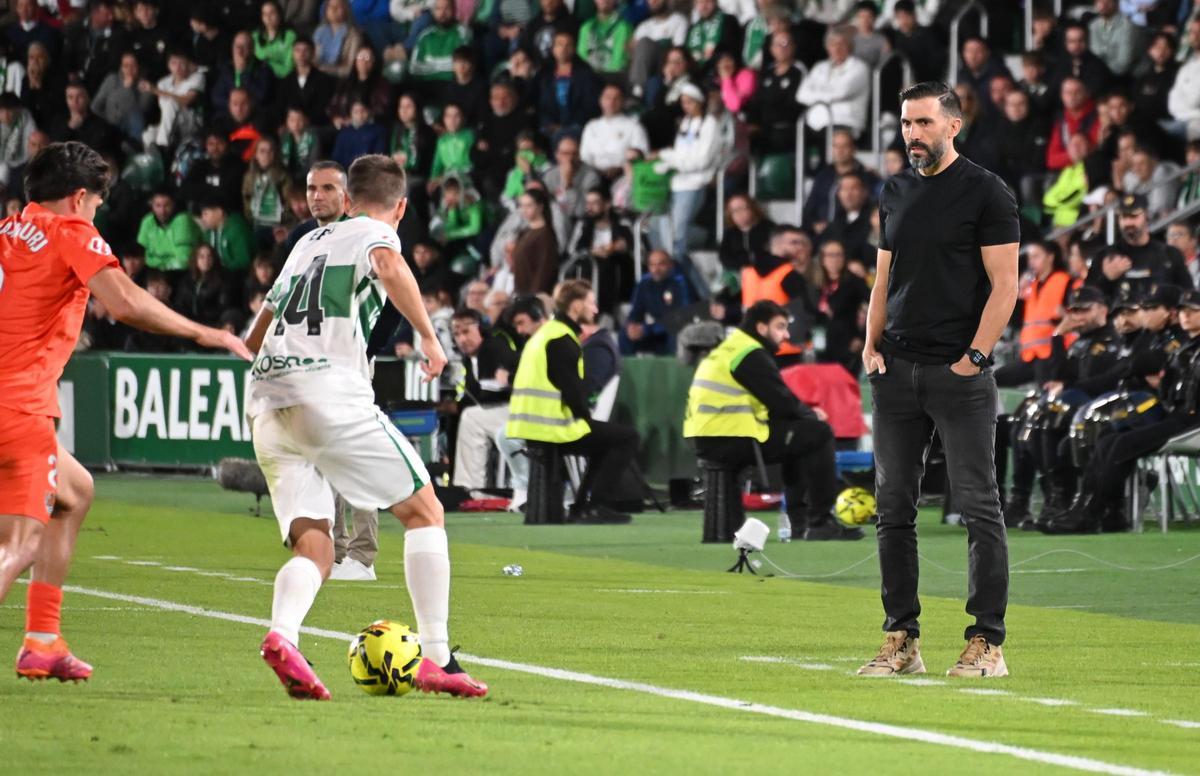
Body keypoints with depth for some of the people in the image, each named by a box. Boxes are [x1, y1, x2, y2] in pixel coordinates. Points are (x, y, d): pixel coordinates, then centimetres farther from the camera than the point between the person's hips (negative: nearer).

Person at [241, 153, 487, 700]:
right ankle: (437, 659, -3)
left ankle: (281, 634, -26)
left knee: (314, 549, 5)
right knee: (424, 511, 6)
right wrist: (429, 337, -11)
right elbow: (391, 269, -18)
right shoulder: (375, 234, 9)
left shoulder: (309, 242, 28)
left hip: (265, 400, 6)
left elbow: (254, 339, 34)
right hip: (330, 386, -6)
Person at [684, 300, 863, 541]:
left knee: (798, 431, 27)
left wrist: (805, 412, 12)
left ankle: (800, 519, 25)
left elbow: (774, 401, 22)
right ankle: (821, 522, -3)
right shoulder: (751, 355, -11)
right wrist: (811, 414, 7)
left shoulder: (731, 349, 22)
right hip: (730, 441, -10)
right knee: (818, 433, -6)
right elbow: (782, 403, -12)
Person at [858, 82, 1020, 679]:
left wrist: (973, 358, -13)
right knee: (893, 506, 6)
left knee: (978, 506, -5)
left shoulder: (985, 193, -5)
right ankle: (901, 640, 11)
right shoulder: (895, 192, 14)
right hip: (897, 372, 6)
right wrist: (872, 346, 6)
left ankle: (987, 642, -2)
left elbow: (1004, 284, -7)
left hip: (959, 373, -6)